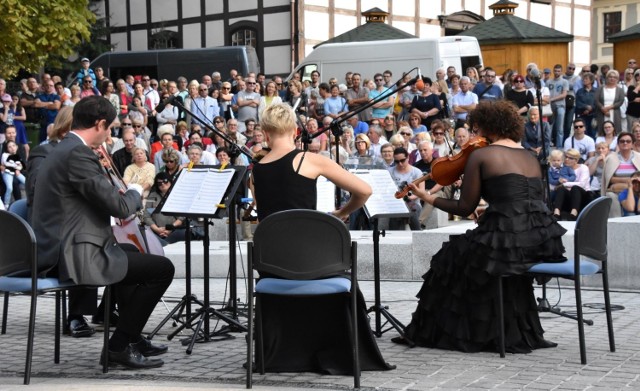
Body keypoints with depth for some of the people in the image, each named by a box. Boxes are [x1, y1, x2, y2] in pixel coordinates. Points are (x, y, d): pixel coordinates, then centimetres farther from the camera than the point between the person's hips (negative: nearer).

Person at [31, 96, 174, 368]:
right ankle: (120, 345, 0)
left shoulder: (61, 150, 15)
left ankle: (132, 336, 36)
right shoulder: (78, 154, -18)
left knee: (127, 257, 34)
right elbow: (120, 206, -19)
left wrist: (125, 197, 19)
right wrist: (136, 191, 1)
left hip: (55, 253, 11)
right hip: (73, 257, -11)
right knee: (162, 268, -5)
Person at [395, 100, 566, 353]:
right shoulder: (530, 157, 20)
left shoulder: (480, 155, 1)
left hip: (507, 238, -6)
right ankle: (516, 332, 37)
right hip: (544, 238, 6)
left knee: (453, 259, 20)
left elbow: (465, 208, 1)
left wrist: (430, 199, 16)